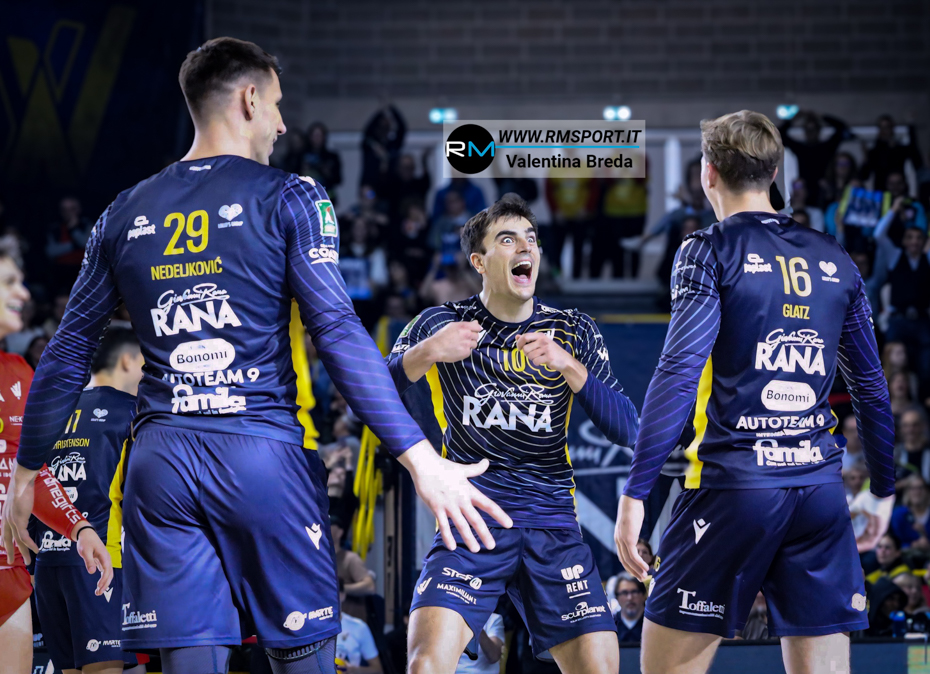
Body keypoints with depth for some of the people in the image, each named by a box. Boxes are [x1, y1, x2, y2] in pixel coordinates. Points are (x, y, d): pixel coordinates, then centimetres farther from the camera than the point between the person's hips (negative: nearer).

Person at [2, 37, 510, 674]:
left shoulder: (126, 214, 13)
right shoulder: (290, 199, 1)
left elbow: (66, 356, 15)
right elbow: (338, 334, -9)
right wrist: (421, 459, -12)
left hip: (159, 461, 4)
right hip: (263, 454, -3)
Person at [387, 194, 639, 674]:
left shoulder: (573, 332, 9)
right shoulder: (440, 324, 5)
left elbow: (626, 430, 0)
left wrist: (566, 365, -15)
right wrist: (425, 354, -22)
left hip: (552, 526, 2)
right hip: (470, 523, -2)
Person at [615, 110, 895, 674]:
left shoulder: (711, 252, -2)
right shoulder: (836, 261, 13)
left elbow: (679, 374, -11)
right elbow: (872, 388, 16)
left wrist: (635, 492, -11)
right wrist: (884, 491, 26)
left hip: (733, 485, -4)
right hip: (822, 491, 4)